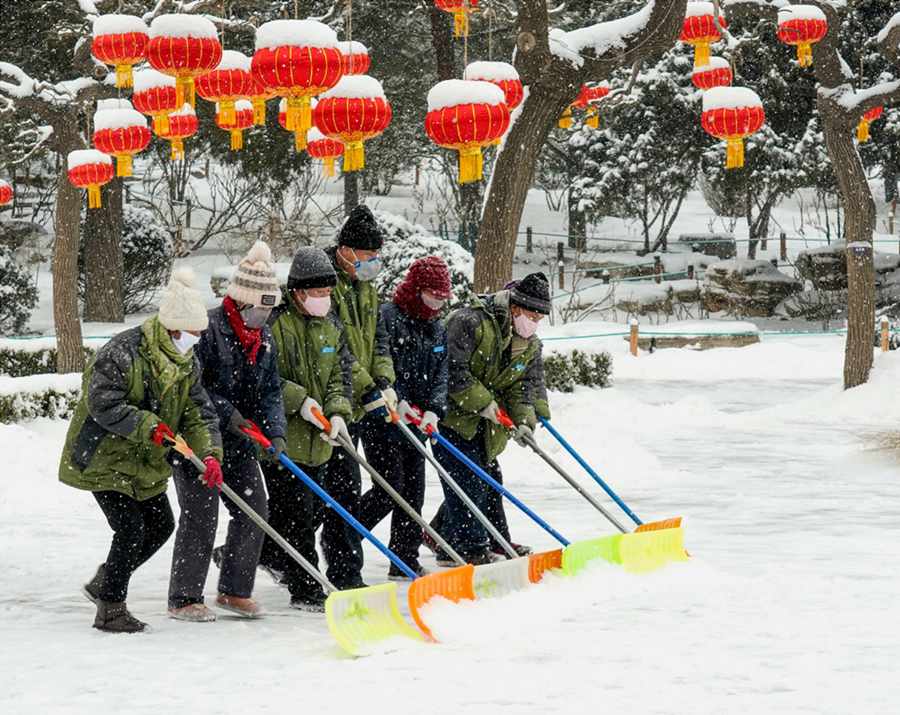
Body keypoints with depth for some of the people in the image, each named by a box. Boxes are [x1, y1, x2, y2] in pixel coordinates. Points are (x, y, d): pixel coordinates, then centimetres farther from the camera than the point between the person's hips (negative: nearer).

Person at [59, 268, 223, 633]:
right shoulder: (122, 353, -24)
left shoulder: (187, 362, 1)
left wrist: (209, 453, -17)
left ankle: (104, 582, 31)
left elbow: (199, 413, 0)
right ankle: (110, 609, 1)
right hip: (102, 459, -9)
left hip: (145, 463, 9)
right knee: (131, 528, -13)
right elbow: (103, 405, -27)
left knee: (161, 525, 12)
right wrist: (149, 427, -33)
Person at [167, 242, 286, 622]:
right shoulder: (209, 327, -17)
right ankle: (183, 598, 1)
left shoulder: (263, 337, 8)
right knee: (201, 516, -8)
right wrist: (226, 413, -23)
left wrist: (275, 433, -7)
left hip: (237, 437, 8)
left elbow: (270, 391, 8)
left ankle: (235, 590, 20)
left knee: (254, 511, 7)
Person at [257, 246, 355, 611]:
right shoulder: (276, 324, -11)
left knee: (316, 509, 12)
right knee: (297, 514, -3)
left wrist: (337, 412, -6)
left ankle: (270, 553, 32)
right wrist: (299, 400, -20)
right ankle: (305, 589, 4)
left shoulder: (331, 327, 12)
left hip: (317, 440, 7)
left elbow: (339, 374, 11)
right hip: (282, 437, -7)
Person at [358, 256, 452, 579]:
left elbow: (441, 374, 8)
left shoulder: (438, 330, 14)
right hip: (382, 420, -8)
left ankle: (406, 560, 15)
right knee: (389, 490, -11)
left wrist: (433, 410, -9)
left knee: (413, 491, 8)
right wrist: (395, 401, -25)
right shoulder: (387, 317, -11)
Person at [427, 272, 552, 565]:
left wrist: (523, 417, -18)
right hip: (452, 415, -8)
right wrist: (482, 402, -23)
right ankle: (469, 546, -9)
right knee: (467, 479, -12)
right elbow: (453, 370, -24)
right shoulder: (468, 322, -21)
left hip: (484, 425, 8)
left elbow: (526, 384, 1)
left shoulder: (530, 346, 6)